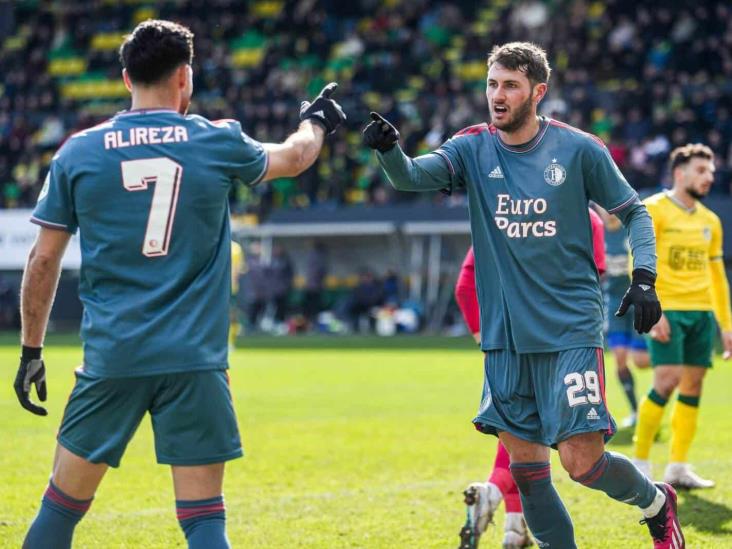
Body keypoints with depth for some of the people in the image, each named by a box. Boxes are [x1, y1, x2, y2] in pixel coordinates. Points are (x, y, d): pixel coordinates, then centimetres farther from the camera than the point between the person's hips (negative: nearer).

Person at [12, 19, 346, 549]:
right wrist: (316, 122, 46)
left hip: (111, 359, 1)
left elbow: (43, 259, 5)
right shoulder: (218, 142, 2)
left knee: (62, 505, 11)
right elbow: (292, 158, 23)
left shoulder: (78, 152, 2)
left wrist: (32, 351, 14)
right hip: (194, 361, -1)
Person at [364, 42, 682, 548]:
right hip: (506, 337, 3)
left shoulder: (579, 150, -4)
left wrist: (644, 277, -7)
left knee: (581, 460, -7)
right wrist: (389, 149, -38)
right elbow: (412, 176, -16)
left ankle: (655, 502, 22)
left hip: (571, 330, -3)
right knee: (525, 465, 4)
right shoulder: (473, 149, 1)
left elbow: (634, 212, 6)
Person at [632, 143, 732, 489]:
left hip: (702, 312, 6)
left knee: (692, 387, 3)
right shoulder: (654, 210, -3)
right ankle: (639, 463, -4)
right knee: (667, 380, -14)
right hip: (667, 311, -6)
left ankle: (678, 468, 9)